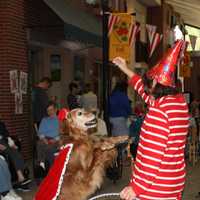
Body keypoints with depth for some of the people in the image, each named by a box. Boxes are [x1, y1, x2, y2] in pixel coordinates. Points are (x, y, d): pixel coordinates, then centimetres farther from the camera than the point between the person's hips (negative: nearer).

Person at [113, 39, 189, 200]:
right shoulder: (178, 101, 6)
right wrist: (125, 69, 34)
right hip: (172, 181, 9)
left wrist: (137, 187, -22)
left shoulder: (162, 108, -22)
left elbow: (153, 153, -25)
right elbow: (146, 92, 25)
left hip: (156, 185, -9)